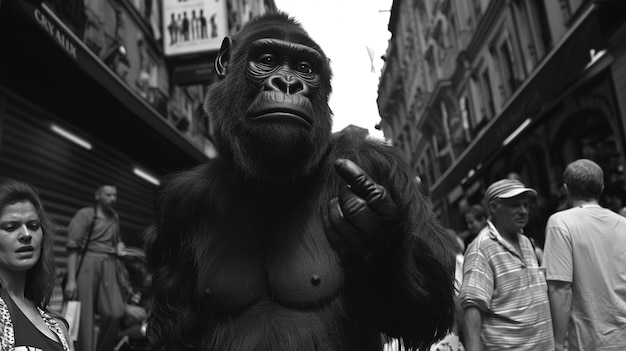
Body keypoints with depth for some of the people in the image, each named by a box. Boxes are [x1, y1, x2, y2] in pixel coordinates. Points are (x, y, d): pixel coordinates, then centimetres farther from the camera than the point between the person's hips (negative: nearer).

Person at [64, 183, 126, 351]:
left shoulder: (115, 217, 18)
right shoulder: (85, 214, 1)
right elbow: (72, 247, -5)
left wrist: (120, 246, 10)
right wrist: (71, 279, -13)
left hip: (109, 267, 4)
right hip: (87, 264, -4)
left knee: (115, 312, -11)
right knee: (85, 317, -3)